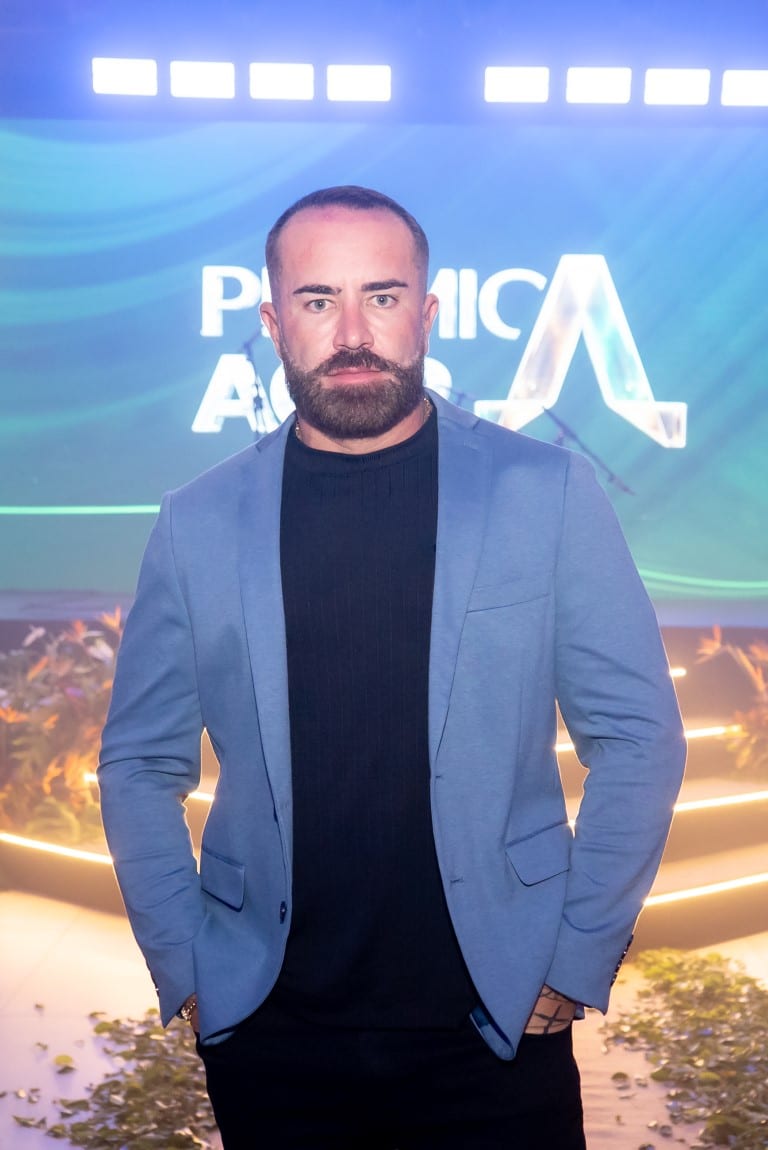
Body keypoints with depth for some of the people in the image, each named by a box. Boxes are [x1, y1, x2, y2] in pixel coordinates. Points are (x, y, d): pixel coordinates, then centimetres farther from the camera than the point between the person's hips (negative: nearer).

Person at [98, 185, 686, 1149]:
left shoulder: (549, 493, -5)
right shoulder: (199, 522, -1)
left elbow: (638, 737, -2)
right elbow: (139, 764, 6)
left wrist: (578, 962, -4)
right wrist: (184, 970, 1)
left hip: (494, 1026, -1)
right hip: (269, 1036, 2)